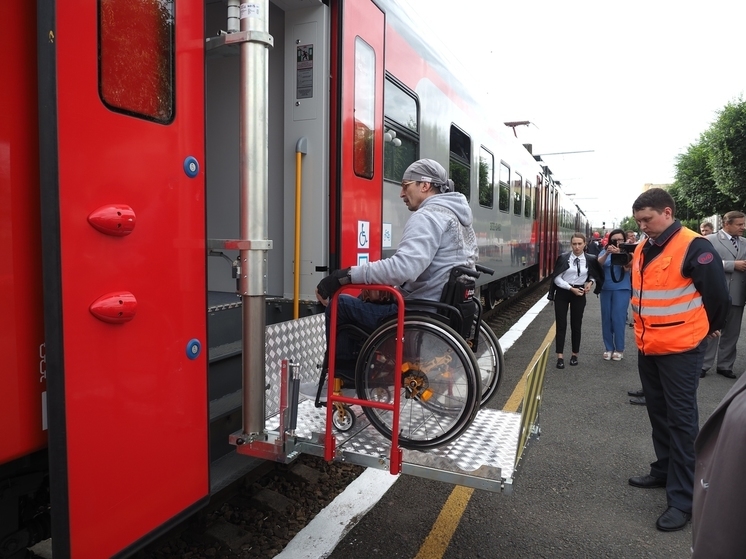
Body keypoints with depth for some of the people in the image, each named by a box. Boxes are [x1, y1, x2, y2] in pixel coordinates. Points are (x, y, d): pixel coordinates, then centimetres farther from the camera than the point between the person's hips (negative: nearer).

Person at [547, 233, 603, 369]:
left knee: (576, 325, 9)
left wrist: (590, 282, -8)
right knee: (561, 324, 0)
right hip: (562, 293, -1)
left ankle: (575, 354, 24)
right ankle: (560, 356, 4)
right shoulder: (563, 257, -8)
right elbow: (557, 278, -10)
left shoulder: (590, 259, -2)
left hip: (579, 294, 1)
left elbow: (594, 275, 13)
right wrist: (571, 288, -17)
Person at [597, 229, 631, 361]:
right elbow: (599, 262, -15)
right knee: (606, 319, 7)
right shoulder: (605, 252, 5)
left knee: (618, 318, -3)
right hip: (606, 289, 3)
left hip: (622, 289, -3)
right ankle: (608, 348, 18)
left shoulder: (627, 253, -1)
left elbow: (627, 268, -16)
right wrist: (607, 253, -35)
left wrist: (620, 254, -32)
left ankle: (619, 349, 10)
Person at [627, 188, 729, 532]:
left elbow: (717, 294, -9)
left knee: (681, 421, -1)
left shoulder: (694, 248, -15)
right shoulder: (642, 250, 9)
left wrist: (708, 329, 5)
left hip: (680, 350, -7)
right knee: (658, 415, 18)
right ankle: (663, 471, 35)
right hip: (647, 348, 7)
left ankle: (682, 499, 8)